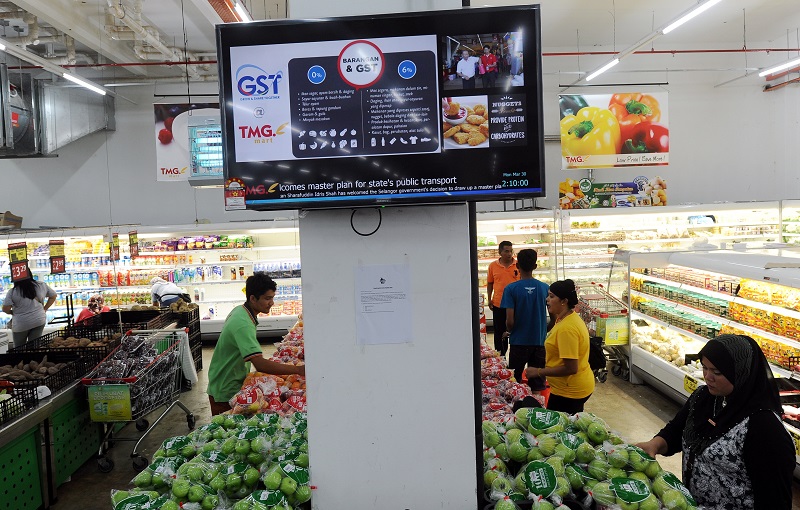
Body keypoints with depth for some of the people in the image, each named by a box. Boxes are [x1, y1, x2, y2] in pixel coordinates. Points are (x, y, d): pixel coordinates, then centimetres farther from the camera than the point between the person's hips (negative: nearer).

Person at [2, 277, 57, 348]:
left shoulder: (12, 292, -11)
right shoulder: (42, 285, -3)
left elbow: (5, 309, -13)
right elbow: (53, 296, 9)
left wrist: (13, 312, 8)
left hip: (20, 324, -2)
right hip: (39, 320, 2)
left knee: (19, 349, 16)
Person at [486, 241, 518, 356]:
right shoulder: (493, 266, 0)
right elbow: (490, 283, 9)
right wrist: (489, 299, 5)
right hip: (498, 304, 1)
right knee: (499, 332, 11)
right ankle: (500, 356, 25)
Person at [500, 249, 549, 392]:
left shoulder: (511, 289, -14)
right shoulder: (545, 288, -4)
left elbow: (510, 321, -16)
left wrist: (508, 331, 5)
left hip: (519, 342, -3)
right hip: (540, 341, 3)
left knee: (514, 381, 14)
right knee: (537, 385, 12)